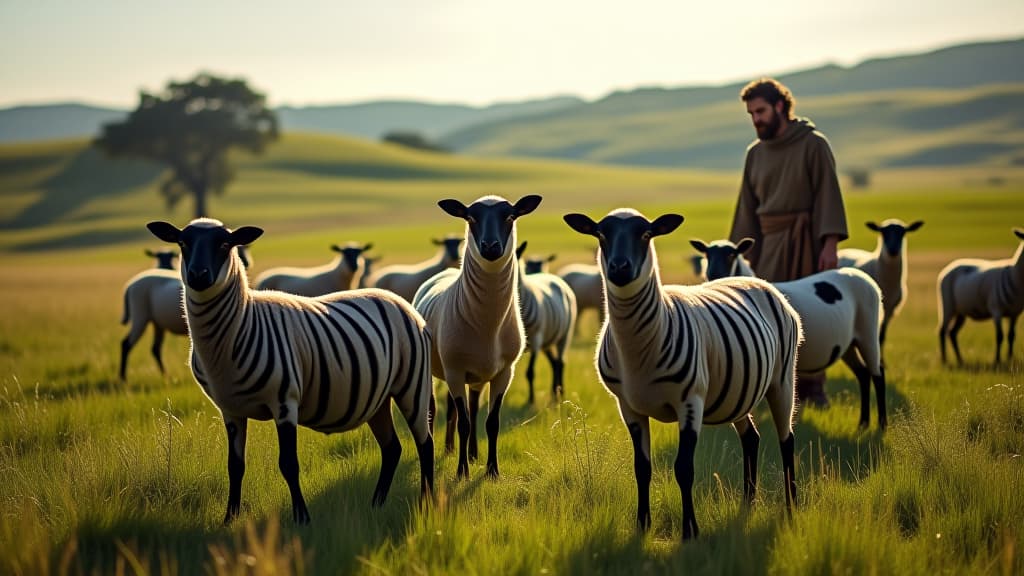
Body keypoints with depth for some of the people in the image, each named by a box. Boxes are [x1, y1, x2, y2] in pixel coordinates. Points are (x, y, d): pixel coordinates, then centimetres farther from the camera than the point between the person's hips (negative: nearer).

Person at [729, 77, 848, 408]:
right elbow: (748, 207, 16)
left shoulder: (813, 144, -2)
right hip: (769, 243, 4)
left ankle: (812, 390, 6)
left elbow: (828, 194, -7)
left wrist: (830, 244, -16)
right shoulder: (755, 153, 12)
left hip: (806, 241, -4)